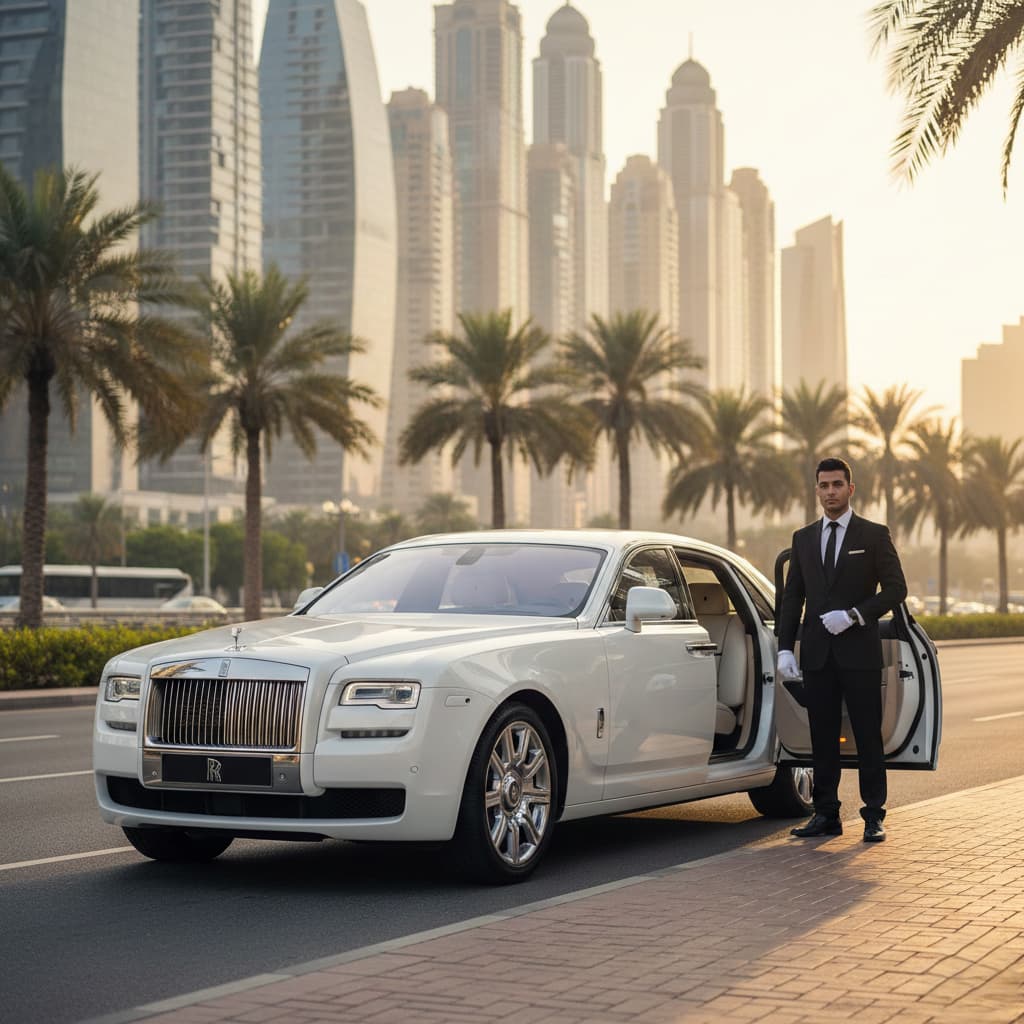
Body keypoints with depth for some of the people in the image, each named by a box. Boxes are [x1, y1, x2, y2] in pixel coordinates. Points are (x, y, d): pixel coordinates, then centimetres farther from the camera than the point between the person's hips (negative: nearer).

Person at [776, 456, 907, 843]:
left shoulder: (874, 535, 2)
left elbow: (895, 588, -2)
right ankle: (825, 814, 11)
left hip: (859, 651, -3)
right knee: (822, 738, 5)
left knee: (868, 736, -1)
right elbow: (792, 596, 11)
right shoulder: (803, 539, 12)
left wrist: (854, 615, -14)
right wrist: (785, 647, 1)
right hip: (817, 652, 3)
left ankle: (873, 816, 4)